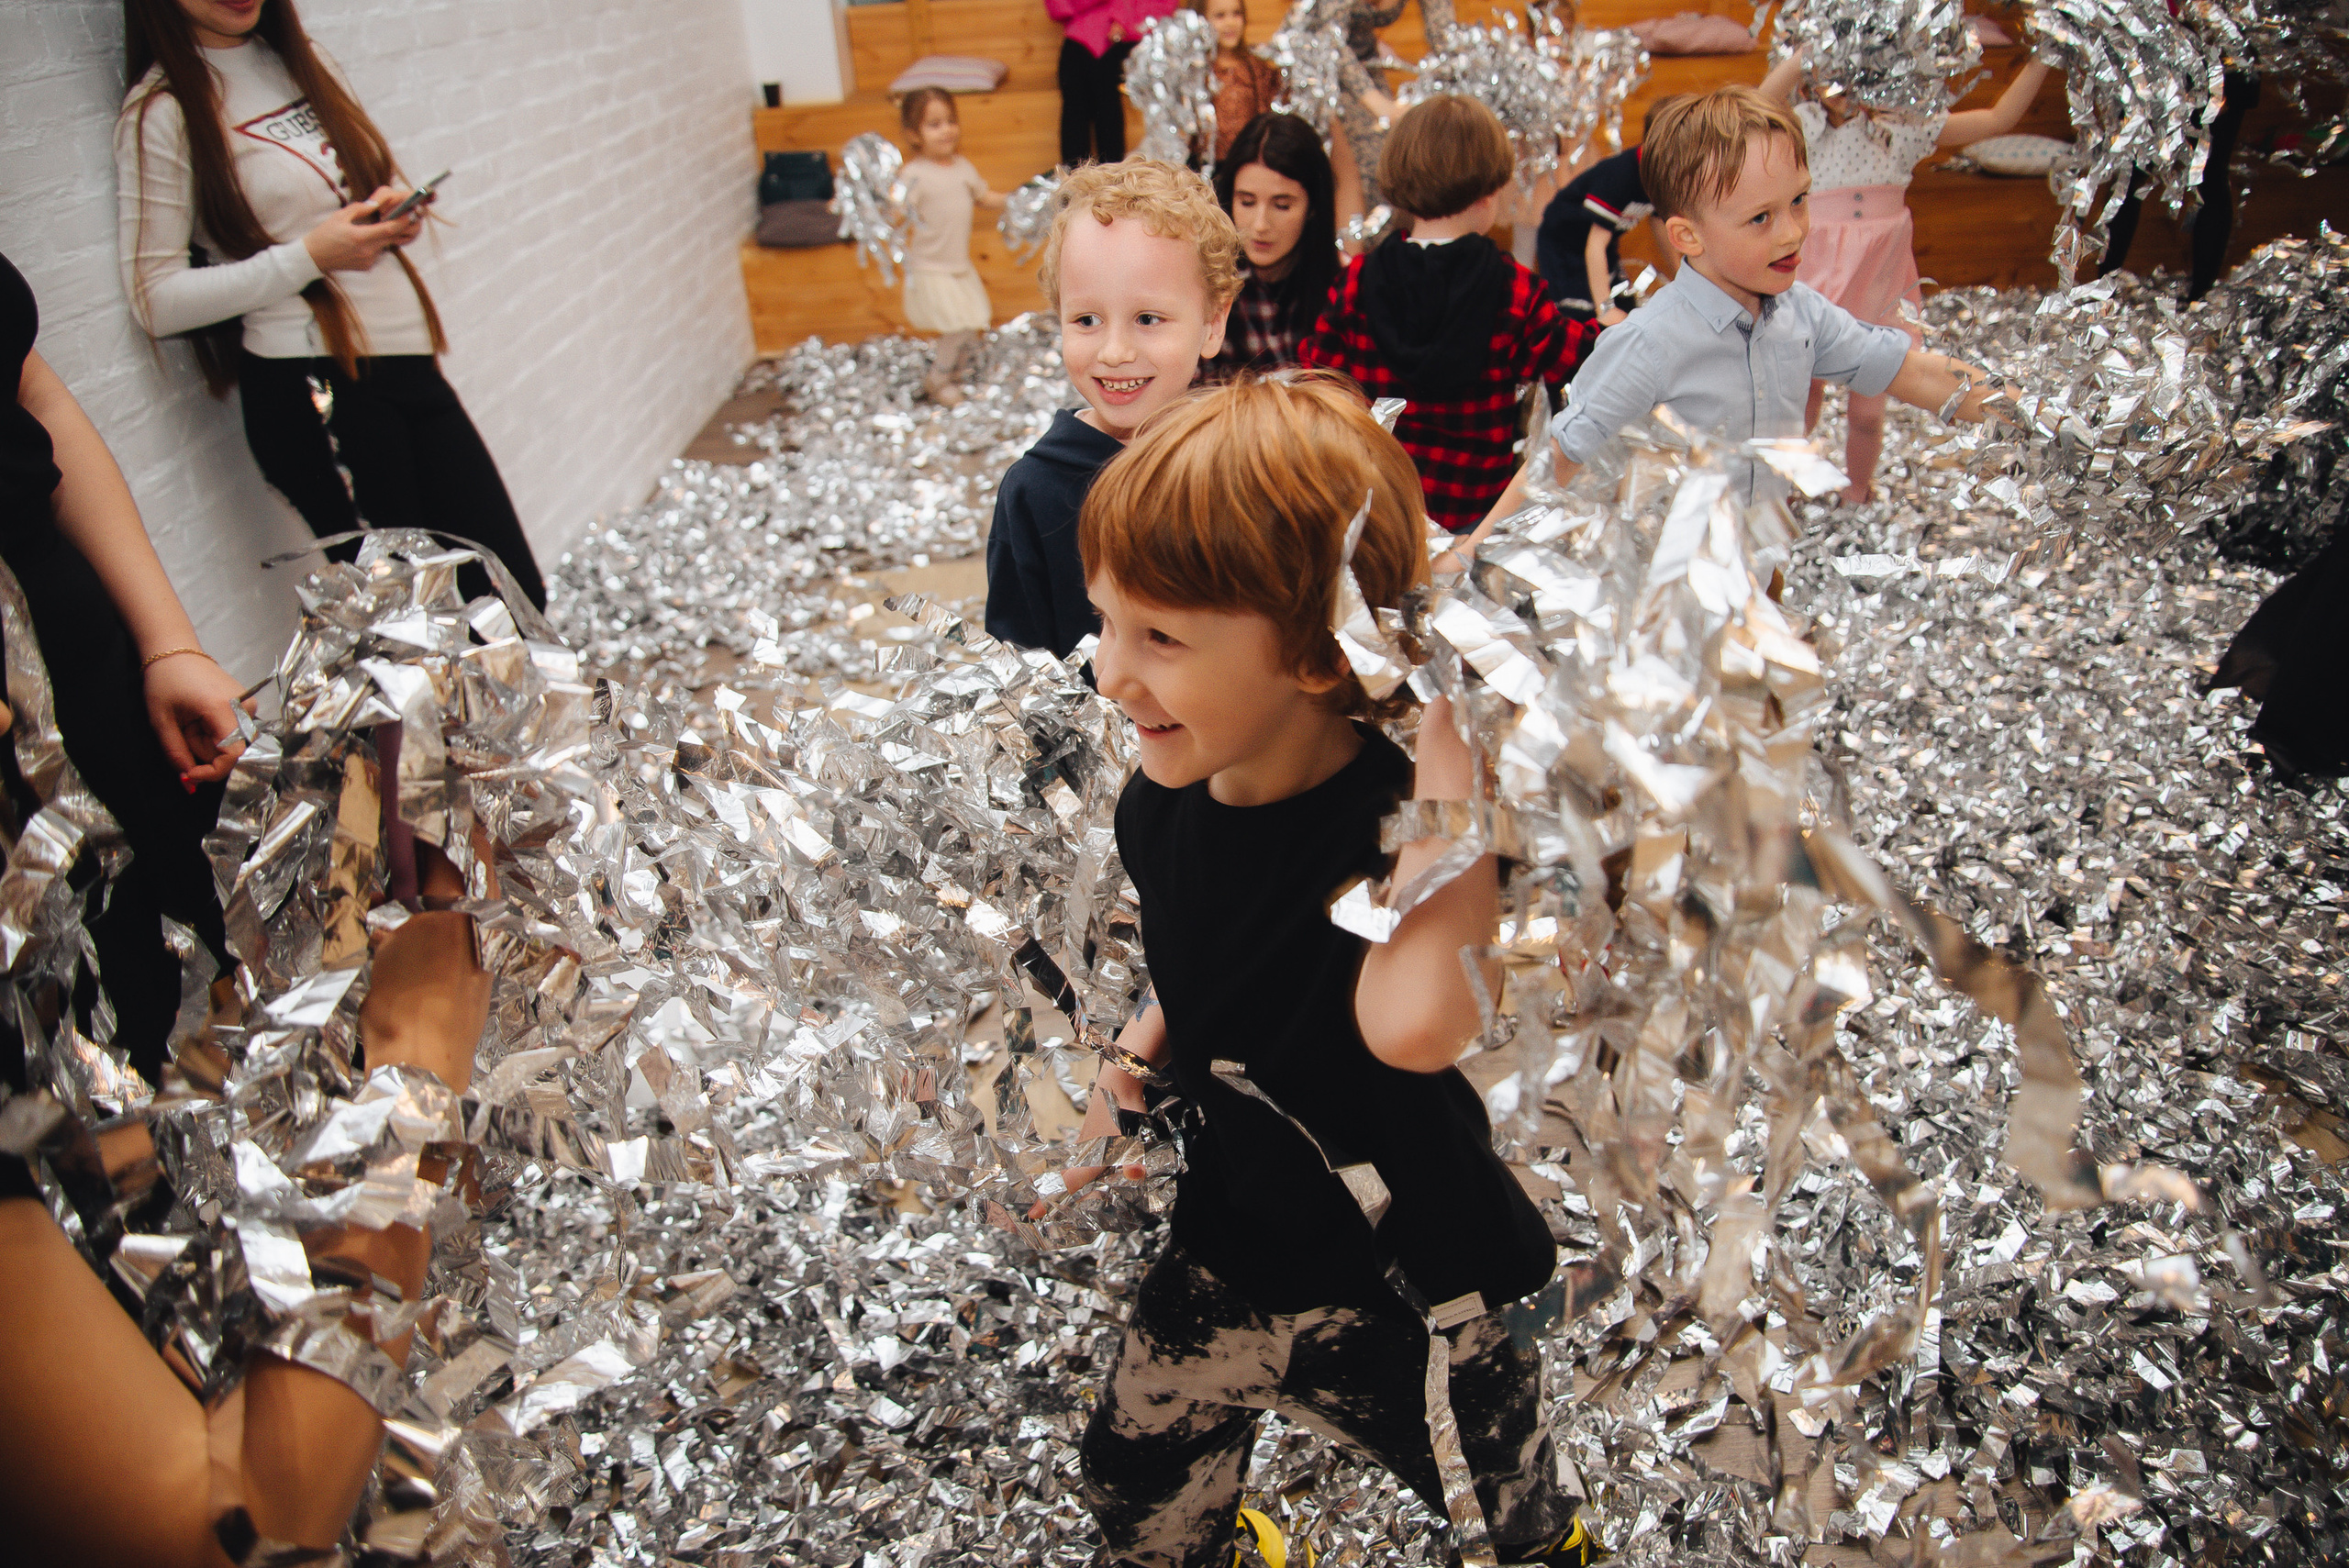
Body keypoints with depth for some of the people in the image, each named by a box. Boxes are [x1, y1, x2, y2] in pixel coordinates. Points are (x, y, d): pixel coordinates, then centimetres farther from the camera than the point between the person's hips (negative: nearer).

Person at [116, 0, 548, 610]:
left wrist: (397, 206, 3)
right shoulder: (161, 112, -5)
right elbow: (157, 301, -7)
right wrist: (309, 257, -14)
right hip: (311, 391, -6)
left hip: (410, 363, 6)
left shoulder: (306, 60, 14)